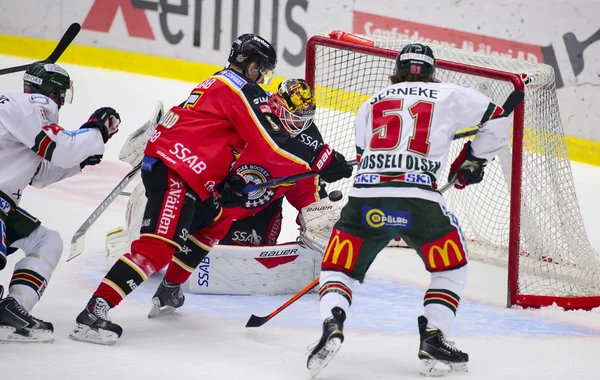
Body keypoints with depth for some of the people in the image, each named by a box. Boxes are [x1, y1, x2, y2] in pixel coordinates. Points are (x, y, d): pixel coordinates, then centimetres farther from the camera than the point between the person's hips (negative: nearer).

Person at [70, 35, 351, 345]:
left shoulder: (216, 84, 24)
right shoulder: (243, 92, -6)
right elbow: (274, 144, -13)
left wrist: (225, 182, 11)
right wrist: (325, 160, -6)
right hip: (174, 172, -11)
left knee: (215, 217, 30)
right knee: (158, 247, -20)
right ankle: (95, 310, -31)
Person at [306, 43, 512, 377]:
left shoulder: (370, 104, 26)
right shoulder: (449, 96, 16)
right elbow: (498, 121, 16)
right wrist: (473, 160, 30)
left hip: (365, 198, 2)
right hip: (419, 201, -2)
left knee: (338, 269, 15)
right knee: (452, 267, 22)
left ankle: (332, 325, -15)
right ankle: (433, 341, 9)